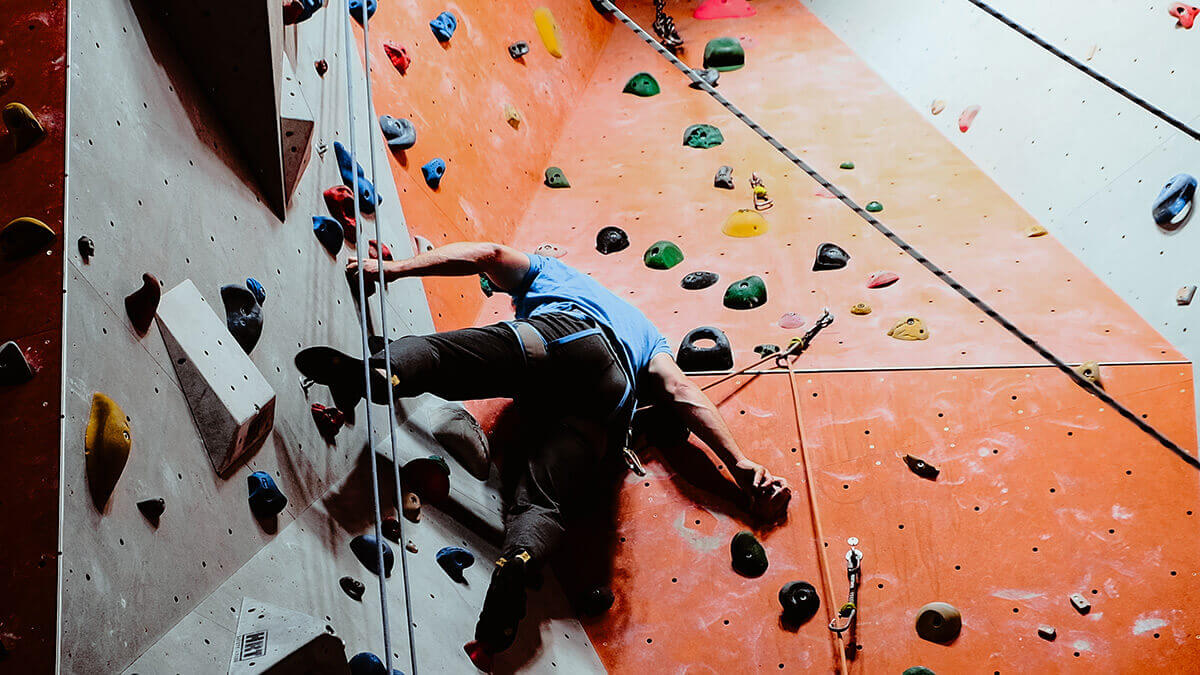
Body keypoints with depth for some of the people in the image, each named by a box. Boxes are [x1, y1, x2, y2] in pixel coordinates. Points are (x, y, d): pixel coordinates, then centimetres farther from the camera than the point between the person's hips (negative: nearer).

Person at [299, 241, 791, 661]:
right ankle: (519, 559, -47)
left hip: (557, 334, -3)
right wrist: (741, 464, 16)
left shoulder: (552, 273, 39)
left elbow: (489, 254, 21)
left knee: (431, 352, -12)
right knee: (544, 499, -13)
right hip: (613, 392, 3)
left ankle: (379, 371, -46)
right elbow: (683, 393, 27)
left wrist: (395, 268, 27)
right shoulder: (645, 333, 44)